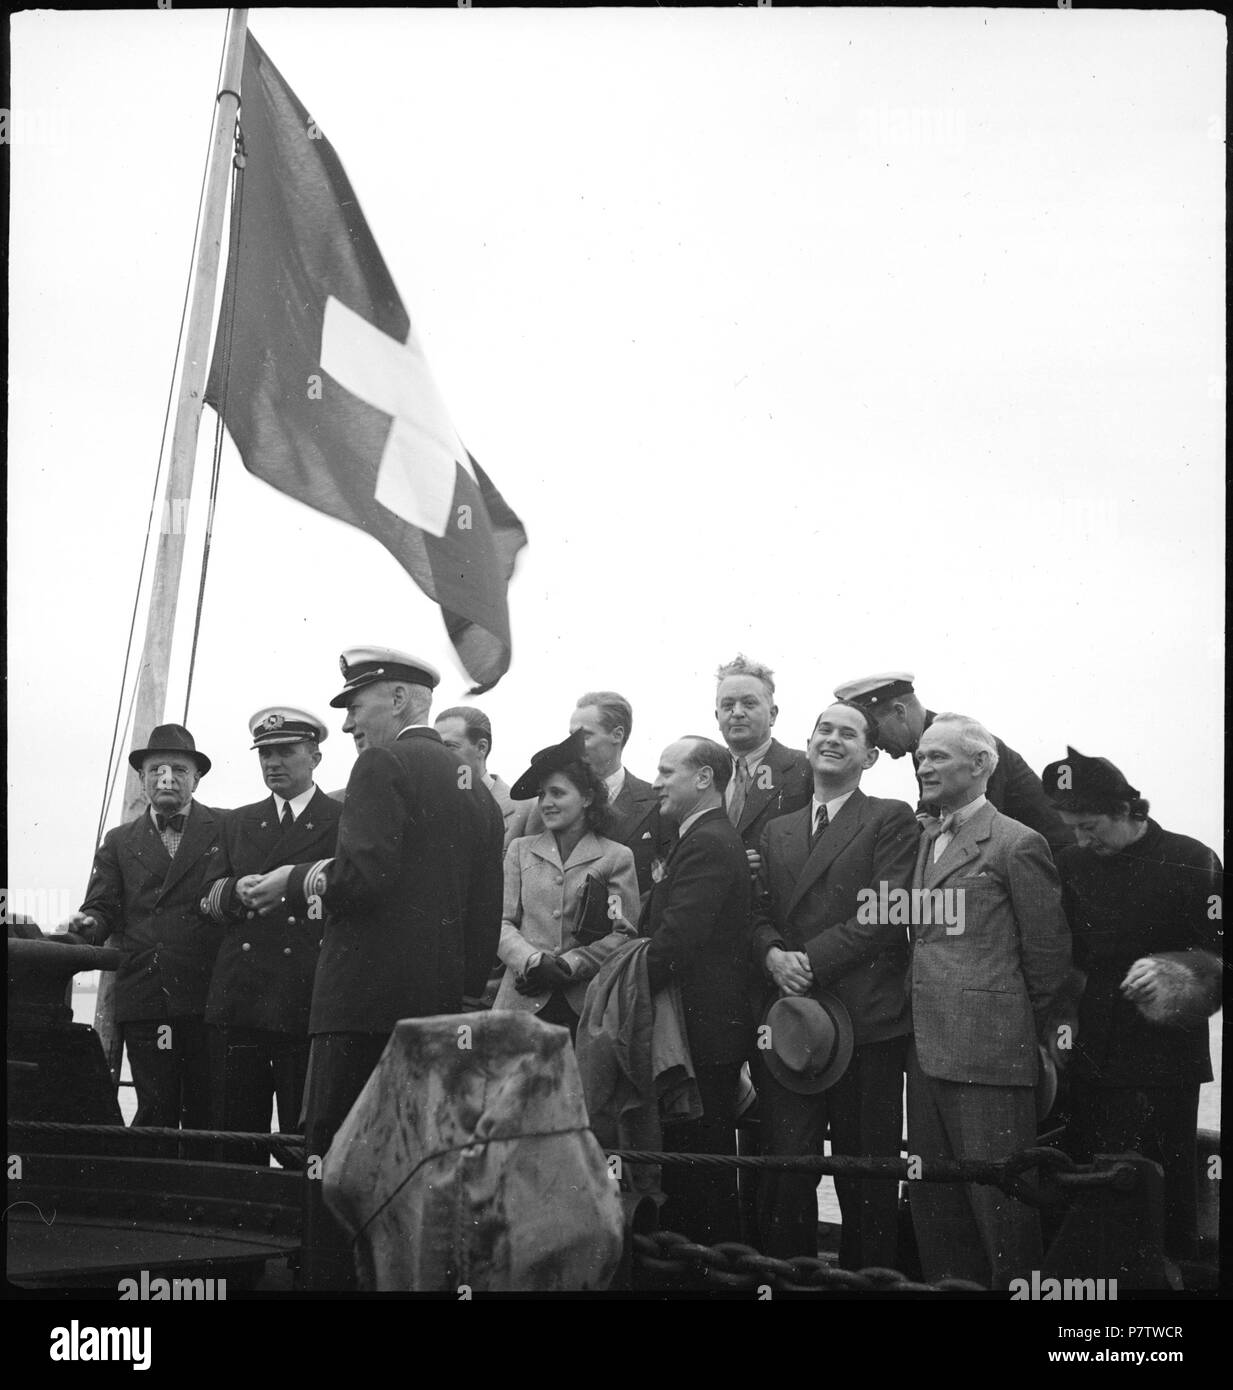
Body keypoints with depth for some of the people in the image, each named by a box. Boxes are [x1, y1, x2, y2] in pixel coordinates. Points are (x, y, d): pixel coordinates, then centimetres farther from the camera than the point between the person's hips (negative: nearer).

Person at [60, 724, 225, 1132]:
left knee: (206, 1114, -4)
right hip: (143, 1002, 2)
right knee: (155, 1113, -2)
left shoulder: (227, 830, 10)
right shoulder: (119, 842, 18)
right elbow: (102, 907, 10)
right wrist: (87, 925, -11)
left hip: (207, 998, -2)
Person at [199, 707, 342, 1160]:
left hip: (306, 1003, -4)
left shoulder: (344, 823, 7)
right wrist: (236, 891, -4)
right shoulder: (238, 823, 22)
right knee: (234, 1137, 2)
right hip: (237, 1000, 4)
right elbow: (207, 902, 16)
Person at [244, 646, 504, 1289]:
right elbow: (486, 916, 18)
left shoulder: (385, 763, -5)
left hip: (367, 995, -8)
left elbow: (366, 874, -19)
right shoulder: (476, 789, 19)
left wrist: (299, 882, -2)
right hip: (444, 1001, 9)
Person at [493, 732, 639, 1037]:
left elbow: (625, 933, 1)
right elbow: (502, 922, 8)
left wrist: (568, 965, -9)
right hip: (523, 1001, 1)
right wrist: (533, 961, -11)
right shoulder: (520, 851, 16)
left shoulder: (617, 857, 8)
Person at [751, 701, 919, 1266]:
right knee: (784, 1174, 0)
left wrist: (813, 960, -13)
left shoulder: (891, 821, 4)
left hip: (866, 1022, -4)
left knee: (866, 1179, 1)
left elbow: (889, 913, -8)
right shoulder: (776, 832, 20)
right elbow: (759, 915, 15)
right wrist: (773, 955, -7)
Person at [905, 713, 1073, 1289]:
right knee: (933, 1206, 12)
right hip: (927, 1048, 7)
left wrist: (1039, 1031, 5)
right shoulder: (922, 841, 15)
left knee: (998, 1204, -4)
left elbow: (1047, 954, -4)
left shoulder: (1017, 845, -7)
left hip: (990, 1052, -7)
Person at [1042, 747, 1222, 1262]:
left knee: (1160, 1203, -2)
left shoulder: (1190, 862, -3)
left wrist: (1172, 971, -22)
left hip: (1160, 1067, -4)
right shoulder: (1071, 866, 11)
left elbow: (1219, 955, -6)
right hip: (1088, 1060, 4)